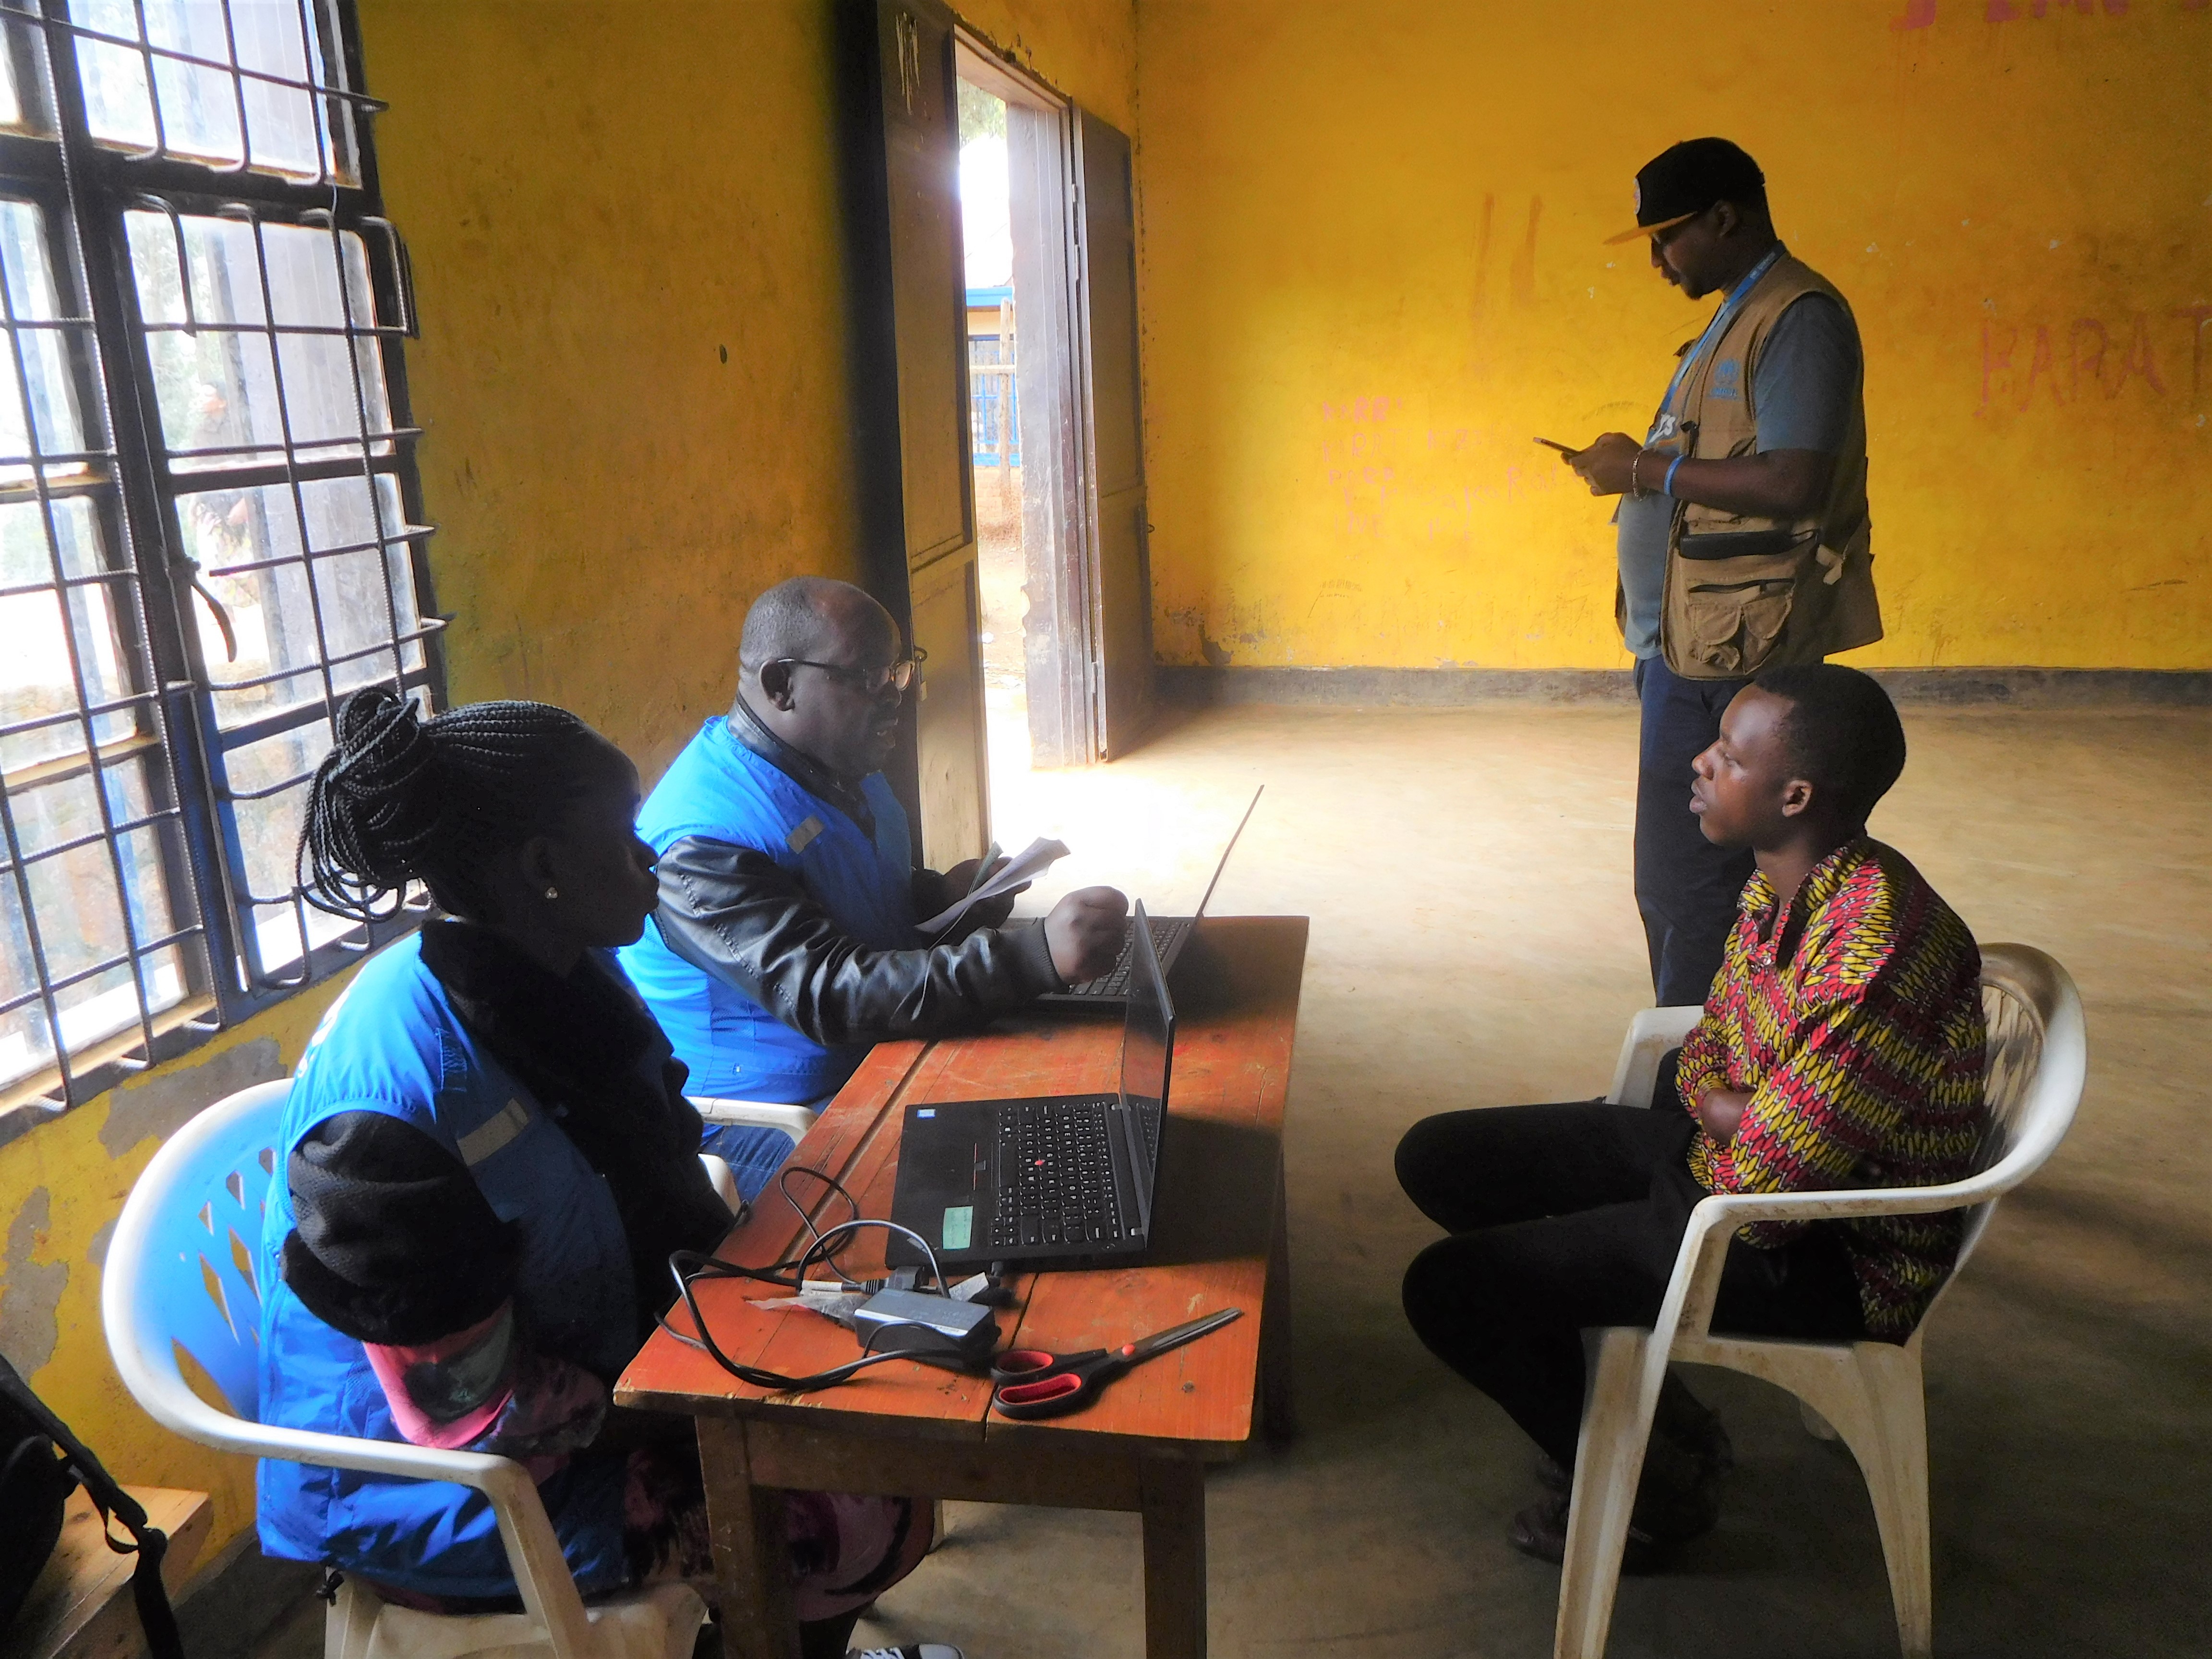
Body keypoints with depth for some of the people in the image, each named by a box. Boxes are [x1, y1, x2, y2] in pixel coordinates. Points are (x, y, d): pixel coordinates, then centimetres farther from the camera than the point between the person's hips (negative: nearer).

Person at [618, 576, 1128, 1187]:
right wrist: (1040, 955, -43)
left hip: (883, 1064, 9)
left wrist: (937, 894, -1)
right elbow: (830, 999, -35)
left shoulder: (846, 765, 5)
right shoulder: (703, 842, -26)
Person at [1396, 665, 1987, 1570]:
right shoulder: (1782, 886, -2)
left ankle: (1649, 1490, 13)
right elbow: (1702, 1061, 9)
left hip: (1820, 1253, -9)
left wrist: (1725, 1116, -7)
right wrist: (1739, 1113, -12)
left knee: (1449, 1287, -13)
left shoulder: (1873, 960, -32)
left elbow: (1763, 1193, -27)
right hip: (1729, 1152, 9)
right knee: (1439, 1159, 8)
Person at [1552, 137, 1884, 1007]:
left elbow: (1795, 484, -23)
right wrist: (1635, 468, 12)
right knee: (1677, 878, 15)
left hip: (1733, 653, -10)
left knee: (1688, 885, -7)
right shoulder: (1737, 317, 20)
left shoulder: (1800, 318, -12)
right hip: (1692, 643, 11)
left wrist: (1648, 468, -15)